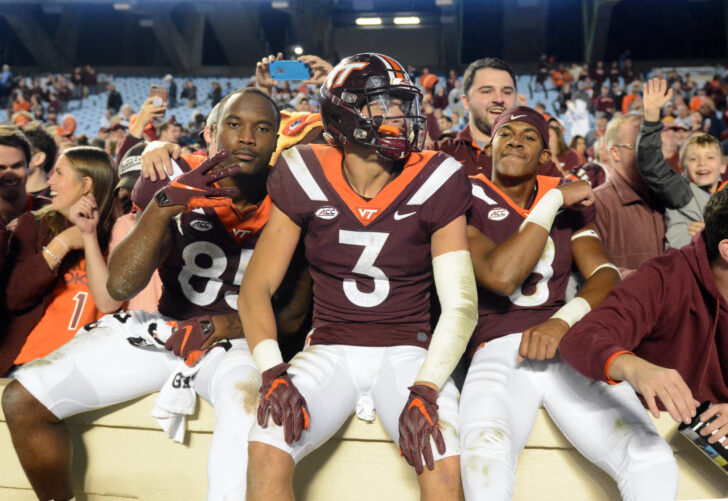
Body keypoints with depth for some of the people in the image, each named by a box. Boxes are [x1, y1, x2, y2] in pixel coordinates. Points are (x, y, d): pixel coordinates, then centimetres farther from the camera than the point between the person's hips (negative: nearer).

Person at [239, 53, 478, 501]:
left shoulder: (434, 183, -7)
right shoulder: (307, 181, -4)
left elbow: (460, 304, -9)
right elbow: (256, 286, -2)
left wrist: (426, 389, -21)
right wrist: (273, 371, -17)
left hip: (406, 350, 0)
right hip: (330, 349, 1)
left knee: (445, 464, -27)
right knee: (266, 452, -24)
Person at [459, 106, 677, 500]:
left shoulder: (568, 198, 18)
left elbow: (606, 275, 7)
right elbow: (500, 275, -12)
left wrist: (562, 322, -13)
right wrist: (554, 201, -6)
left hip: (568, 347, 4)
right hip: (498, 350, -3)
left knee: (652, 461, -21)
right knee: (485, 454, -36)